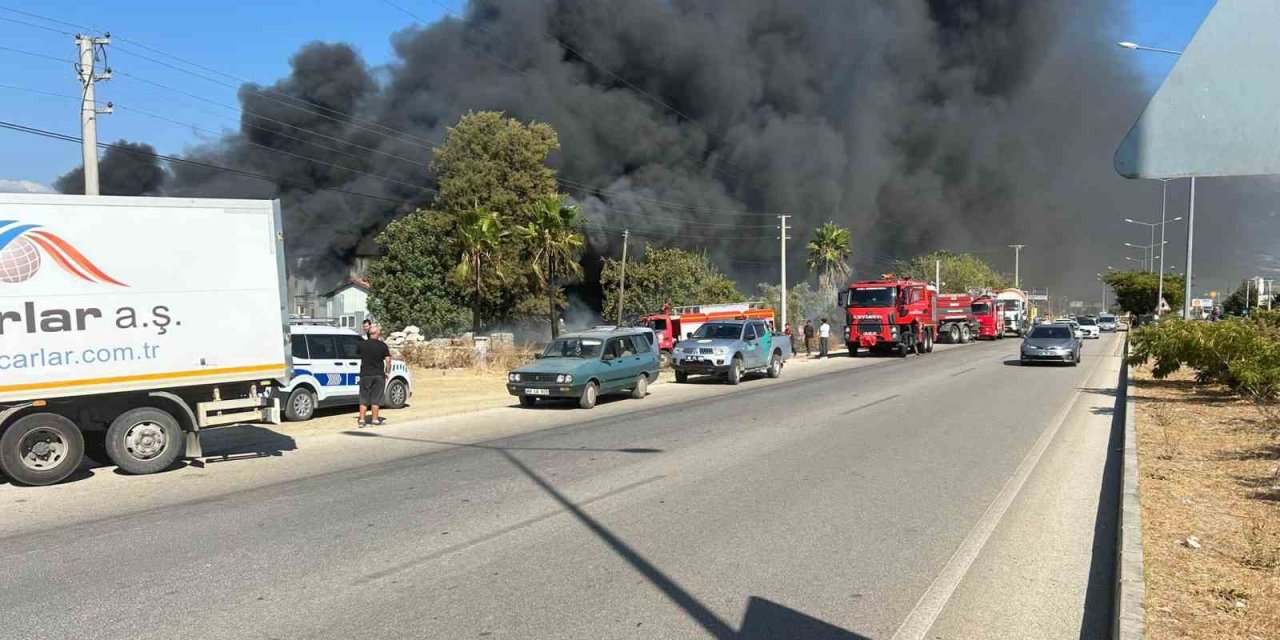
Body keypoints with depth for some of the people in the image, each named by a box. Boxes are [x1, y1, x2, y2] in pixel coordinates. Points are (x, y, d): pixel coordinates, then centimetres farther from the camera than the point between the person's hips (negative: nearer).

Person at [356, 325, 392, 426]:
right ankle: (375, 419, 9)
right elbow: (388, 360, -7)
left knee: (363, 398, 9)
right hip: (379, 375, -1)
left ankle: (362, 419, 6)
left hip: (365, 374, 1)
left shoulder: (361, 344, -1)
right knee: (376, 398, 6)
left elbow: (357, 354, 14)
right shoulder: (383, 345, -5)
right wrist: (387, 372, 4)